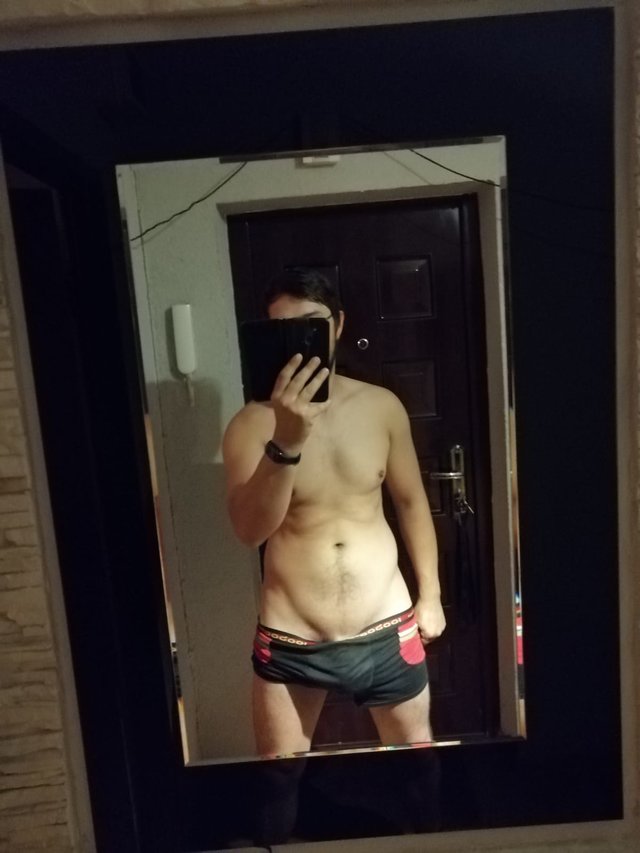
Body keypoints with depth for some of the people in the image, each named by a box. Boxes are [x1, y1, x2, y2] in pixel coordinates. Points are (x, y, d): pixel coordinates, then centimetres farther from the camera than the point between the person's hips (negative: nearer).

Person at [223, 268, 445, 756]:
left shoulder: (382, 406, -4)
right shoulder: (252, 424, -12)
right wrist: (286, 441, -37)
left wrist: (430, 594, 8)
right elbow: (250, 530, -24)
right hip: (292, 644, -1)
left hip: (388, 632, 2)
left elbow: (411, 501, 7)